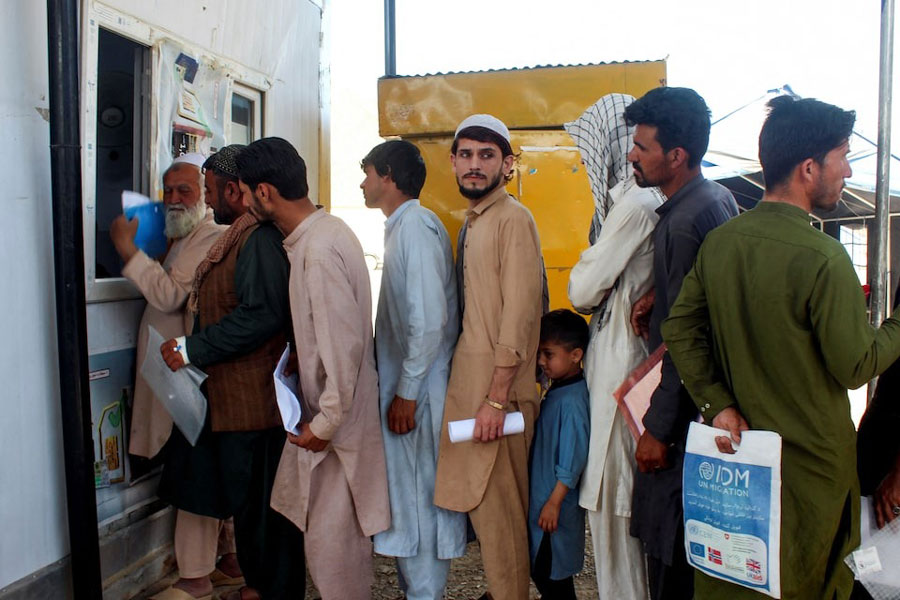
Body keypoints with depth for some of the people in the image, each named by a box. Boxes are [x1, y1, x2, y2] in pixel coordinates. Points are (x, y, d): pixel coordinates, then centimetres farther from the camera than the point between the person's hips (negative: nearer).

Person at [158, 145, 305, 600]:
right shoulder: (241, 235, 15)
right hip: (233, 397, 10)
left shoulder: (260, 238, -18)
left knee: (259, 503, 3)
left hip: (255, 401, -10)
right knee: (247, 499, 20)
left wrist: (193, 348, -19)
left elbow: (261, 315, -26)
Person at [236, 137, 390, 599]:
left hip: (337, 422, -9)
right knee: (341, 531, 21)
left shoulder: (320, 251, -24)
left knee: (331, 543, 5)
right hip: (325, 409, 9)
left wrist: (325, 422, -17)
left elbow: (344, 344, -25)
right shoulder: (321, 232, 7)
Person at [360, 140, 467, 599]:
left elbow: (429, 320, -23)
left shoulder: (416, 226, -15)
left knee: (419, 496, 2)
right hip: (405, 385, 9)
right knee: (408, 491, 17)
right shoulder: (402, 226, 14)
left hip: (418, 390, -9)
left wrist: (406, 393, -19)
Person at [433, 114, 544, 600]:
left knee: (497, 508, 1)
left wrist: (496, 398, -19)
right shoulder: (470, 220, 15)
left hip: (495, 385, -8)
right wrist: (470, 389, 12)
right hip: (466, 377, 9)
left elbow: (519, 314, -18)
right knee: (481, 501, 16)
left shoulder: (513, 218, -11)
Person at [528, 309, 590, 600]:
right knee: (540, 570, 18)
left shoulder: (572, 400, -22)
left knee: (553, 576, 3)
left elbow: (572, 459, -22)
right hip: (540, 497, 9)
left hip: (557, 501, -9)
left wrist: (554, 502, -18)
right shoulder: (555, 392, 6)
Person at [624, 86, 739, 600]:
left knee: (669, 545, 0)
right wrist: (661, 293, 4)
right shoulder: (719, 196, 9)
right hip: (715, 398, 10)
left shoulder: (684, 221, -21)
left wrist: (658, 428, -16)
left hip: (688, 409, -10)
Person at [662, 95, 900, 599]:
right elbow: (856, 366, -14)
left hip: (739, 445, 6)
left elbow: (680, 327, -1)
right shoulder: (823, 259, -22)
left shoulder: (720, 241, -2)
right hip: (811, 463, -5)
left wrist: (718, 404, -3)